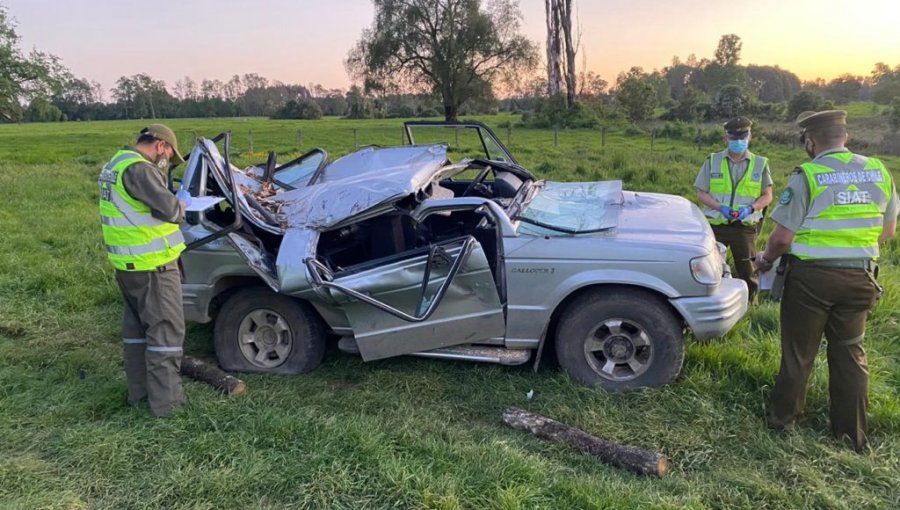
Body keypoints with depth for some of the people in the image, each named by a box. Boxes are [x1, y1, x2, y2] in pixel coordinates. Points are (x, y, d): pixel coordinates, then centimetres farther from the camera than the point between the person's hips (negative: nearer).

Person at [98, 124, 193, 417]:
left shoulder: (114, 165, 15)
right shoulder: (138, 168, -18)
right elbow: (169, 209, -22)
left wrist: (173, 204, 8)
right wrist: (182, 201, -1)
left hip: (127, 263, 10)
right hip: (151, 264, -10)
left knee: (136, 325, 18)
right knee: (166, 328, -2)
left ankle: (138, 391, 29)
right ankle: (165, 399, 4)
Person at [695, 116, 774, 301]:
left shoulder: (760, 163, 5)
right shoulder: (713, 161, 3)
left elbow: (767, 196, 7)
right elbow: (702, 194, 1)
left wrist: (751, 208, -14)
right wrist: (721, 207, -17)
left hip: (745, 227, 1)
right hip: (716, 225, 0)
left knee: (749, 272, 8)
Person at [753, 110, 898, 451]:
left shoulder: (807, 176, -14)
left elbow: (783, 237, -15)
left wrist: (766, 259, 4)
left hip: (811, 276, -4)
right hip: (860, 277, 5)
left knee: (799, 352, 10)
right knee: (850, 353, 17)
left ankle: (782, 419, 25)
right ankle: (853, 434, 26)